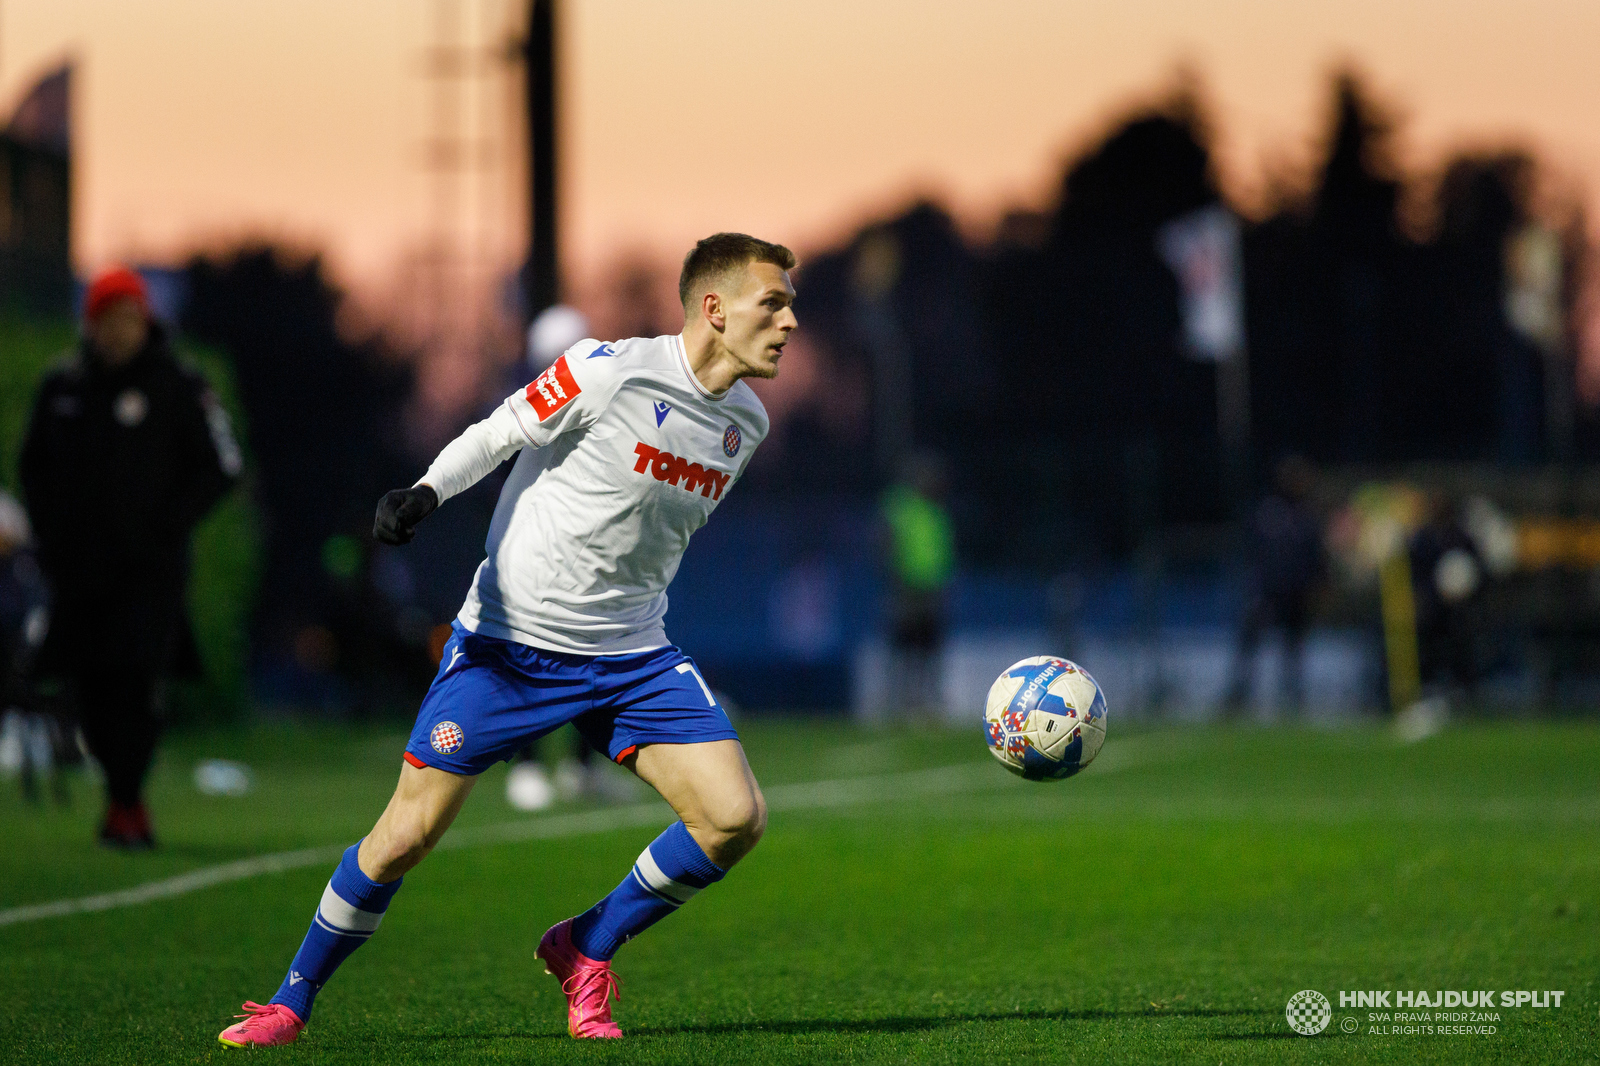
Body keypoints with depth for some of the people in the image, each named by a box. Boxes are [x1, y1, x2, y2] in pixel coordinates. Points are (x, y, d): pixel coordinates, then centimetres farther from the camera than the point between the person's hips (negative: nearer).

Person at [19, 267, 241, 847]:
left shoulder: (178, 386, -2)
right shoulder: (62, 388, 9)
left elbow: (219, 466, 0)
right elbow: (35, 465, 20)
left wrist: (166, 528, -8)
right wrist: (50, 535, 8)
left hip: (149, 569, -4)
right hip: (79, 568, 4)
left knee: (131, 678, -14)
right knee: (90, 689, 3)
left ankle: (124, 806, -7)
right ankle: (128, 798, 19)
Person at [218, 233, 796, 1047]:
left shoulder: (744, 422, 6)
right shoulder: (610, 370, -15)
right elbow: (498, 435, -9)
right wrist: (426, 493, -25)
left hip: (631, 657, 5)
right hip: (509, 638, -5)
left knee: (735, 818, -11)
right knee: (408, 834, -7)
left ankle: (587, 950, 11)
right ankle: (291, 1002, 13)